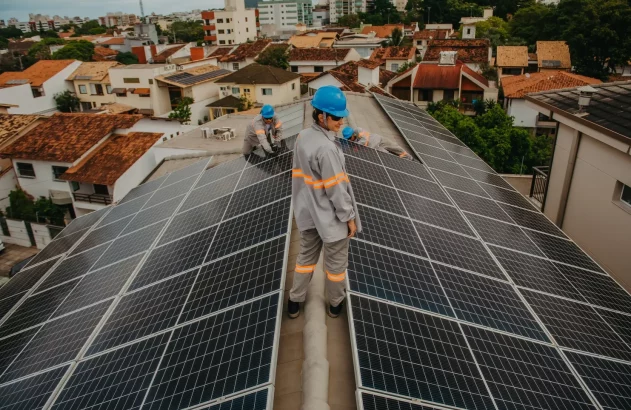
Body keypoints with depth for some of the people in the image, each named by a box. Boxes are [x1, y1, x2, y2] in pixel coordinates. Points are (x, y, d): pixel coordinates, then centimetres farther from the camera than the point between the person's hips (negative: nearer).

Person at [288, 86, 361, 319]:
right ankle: (336, 303, 34)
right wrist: (349, 217, -12)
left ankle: (294, 302, 34)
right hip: (332, 216, -7)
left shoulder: (302, 137, -1)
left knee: (306, 256, 23)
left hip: (309, 213, 8)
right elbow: (336, 188, -23)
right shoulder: (327, 148, -28)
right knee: (335, 262, 14)